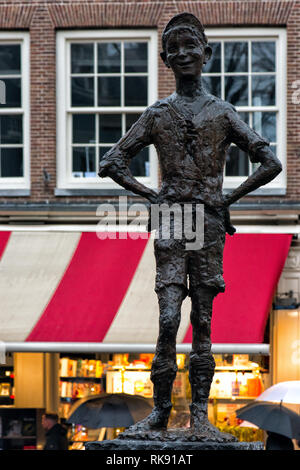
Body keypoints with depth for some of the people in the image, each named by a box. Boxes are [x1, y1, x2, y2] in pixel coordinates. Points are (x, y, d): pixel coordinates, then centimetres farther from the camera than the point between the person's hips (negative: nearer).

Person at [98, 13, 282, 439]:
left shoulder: (223, 113, 7)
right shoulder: (157, 114, 9)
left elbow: (270, 164, 5)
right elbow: (112, 163, 12)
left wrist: (228, 199, 1)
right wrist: (150, 196, 2)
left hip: (209, 224, 0)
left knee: (203, 320, 1)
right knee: (168, 318, -10)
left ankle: (200, 417, 1)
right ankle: (160, 412, -5)